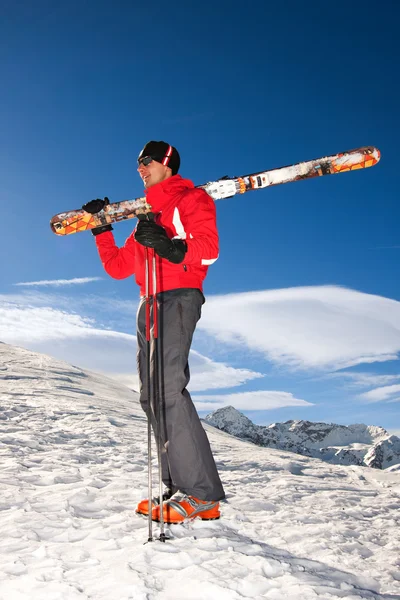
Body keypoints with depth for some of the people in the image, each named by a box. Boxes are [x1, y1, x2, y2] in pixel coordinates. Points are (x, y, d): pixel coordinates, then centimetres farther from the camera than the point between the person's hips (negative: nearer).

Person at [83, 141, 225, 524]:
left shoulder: (191, 199, 8)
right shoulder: (146, 218, 30)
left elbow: (208, 248, -9)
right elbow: (118, 267, 26)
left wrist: (171, 247, -26)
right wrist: (101, 229, 19)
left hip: (179, 297, -8)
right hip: (150, 304, 9)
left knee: (169, 387, -22)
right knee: (152, 395, 1)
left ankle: (202, 493, -19)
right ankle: (179, 488, 4)